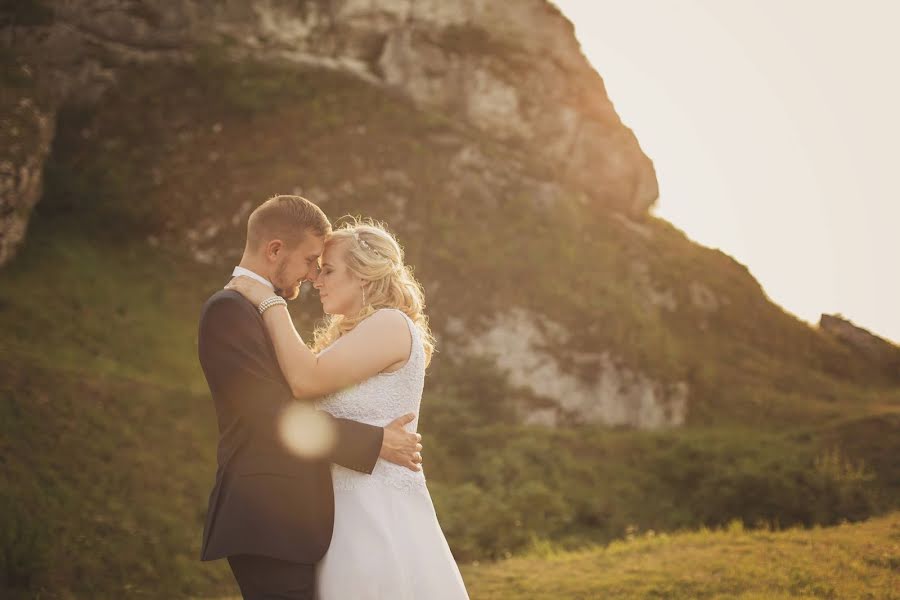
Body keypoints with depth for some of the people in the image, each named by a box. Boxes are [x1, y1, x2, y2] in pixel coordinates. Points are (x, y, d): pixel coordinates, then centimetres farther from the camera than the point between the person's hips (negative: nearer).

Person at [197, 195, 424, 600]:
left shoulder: (260, 310, 18)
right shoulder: (228, 309, -13)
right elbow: (275, 416, -19)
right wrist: (375, 442, -13)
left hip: (285, 519, 10)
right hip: (268, 524, -10)